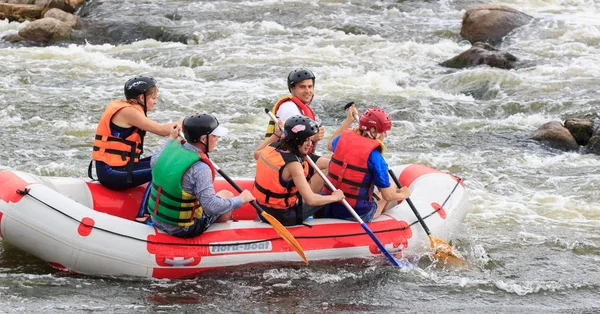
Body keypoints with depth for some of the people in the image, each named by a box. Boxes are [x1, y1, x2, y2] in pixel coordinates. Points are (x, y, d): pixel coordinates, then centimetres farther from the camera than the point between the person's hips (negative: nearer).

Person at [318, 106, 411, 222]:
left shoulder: (344, 138, -1)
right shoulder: (374, 155, -19)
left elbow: (331, 144, 28)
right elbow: (387, 195, -14)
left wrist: (349, 120, 35)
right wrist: (403, 195, 7)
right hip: (359, 215, -6)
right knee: (391, 184, 18)